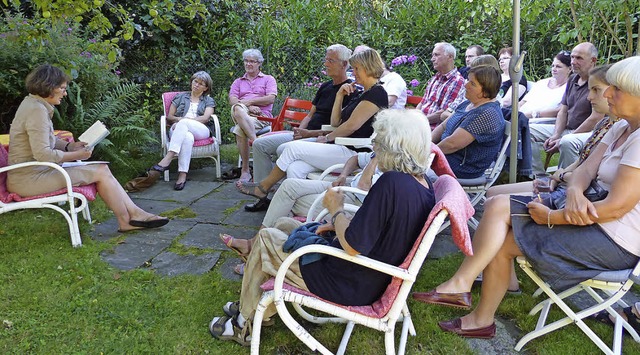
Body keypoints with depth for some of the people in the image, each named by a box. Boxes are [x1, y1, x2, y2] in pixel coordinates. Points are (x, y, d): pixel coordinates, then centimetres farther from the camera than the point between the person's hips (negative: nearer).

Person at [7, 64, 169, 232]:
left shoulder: (33, 103, 12)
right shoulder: (37, 110, -20)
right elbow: (43, 154, -24)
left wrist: (70, 146, 4)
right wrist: (76, 155, -13)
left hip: (34, 172, 10)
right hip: (29, 179, -10)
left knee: (102, 169, 3)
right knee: (101, 172, -9)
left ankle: (133, 213, 0)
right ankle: (127, 219, 2)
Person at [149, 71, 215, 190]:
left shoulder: (208, 100, 23)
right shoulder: (181, 97, 28)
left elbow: (205, 118, 3)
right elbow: (169, 117, 19)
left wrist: (184, 120, -9)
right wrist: (179, 119, -5)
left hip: (201, 131, -1)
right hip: (178, 130, 1)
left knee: (183, 123, -36)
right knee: (188, 137, -39)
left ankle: (168, 159, -47)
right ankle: (182, 175, -50)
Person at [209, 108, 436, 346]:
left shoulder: (392, 182, -30)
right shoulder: (424, 188, -2)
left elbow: (353, 246, -29)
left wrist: (337, 210, -13)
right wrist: (340, 224, 4)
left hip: (349, 287, -9)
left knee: (265, 239, 7)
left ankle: (245, 322, 25)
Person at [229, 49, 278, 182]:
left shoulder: (268, 79, 18)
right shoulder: (238, 82, 28)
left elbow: (271, 98, -1)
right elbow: (232, 100, 8)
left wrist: (249, 101, -6)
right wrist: (249, 107, -11)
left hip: (261, 117, -3)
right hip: (242, 114, 3)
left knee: (239, 129, -36)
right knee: (237, 108, -37)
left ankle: (245, 169, -31)